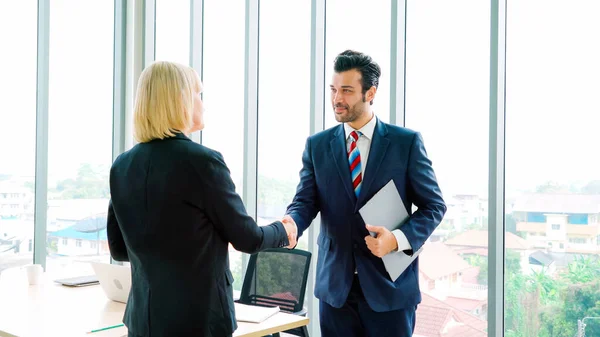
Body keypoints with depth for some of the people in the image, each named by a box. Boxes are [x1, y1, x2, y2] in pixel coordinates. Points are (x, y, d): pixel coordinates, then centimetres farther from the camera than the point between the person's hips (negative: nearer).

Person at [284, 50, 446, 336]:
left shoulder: (407, 142, -3)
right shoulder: (317, 145, 4)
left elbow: (434, 205, -2)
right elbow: (305, 202, -2)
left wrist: (398, 239, -18)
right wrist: (290, 224, -24)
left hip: (390, 285, -2)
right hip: (335, 285, 2)